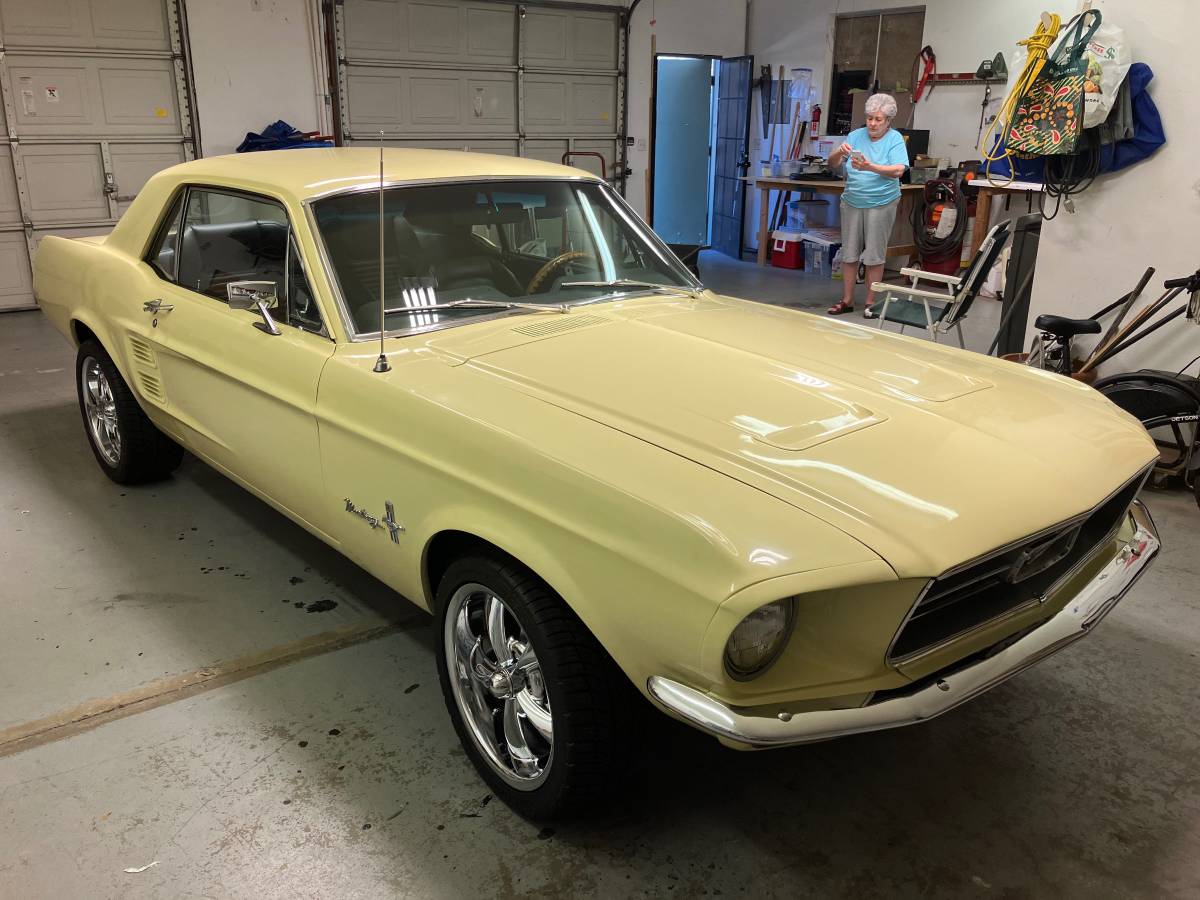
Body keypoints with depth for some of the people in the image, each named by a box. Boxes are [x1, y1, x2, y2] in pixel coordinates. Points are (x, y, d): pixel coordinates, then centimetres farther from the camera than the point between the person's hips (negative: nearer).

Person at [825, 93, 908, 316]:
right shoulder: (856, 135, 5)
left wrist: (870, 167, -32)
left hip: (880, 204, -4)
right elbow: (832, 163, 1)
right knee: (849, 253, 7)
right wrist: (840, 152, -21)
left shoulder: (895, 139, -5)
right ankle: (846, 300, 15)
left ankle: (871, 303, 11)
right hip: (852, 202, 4)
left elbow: (898, 170, -19)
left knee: (874, 255, 2)